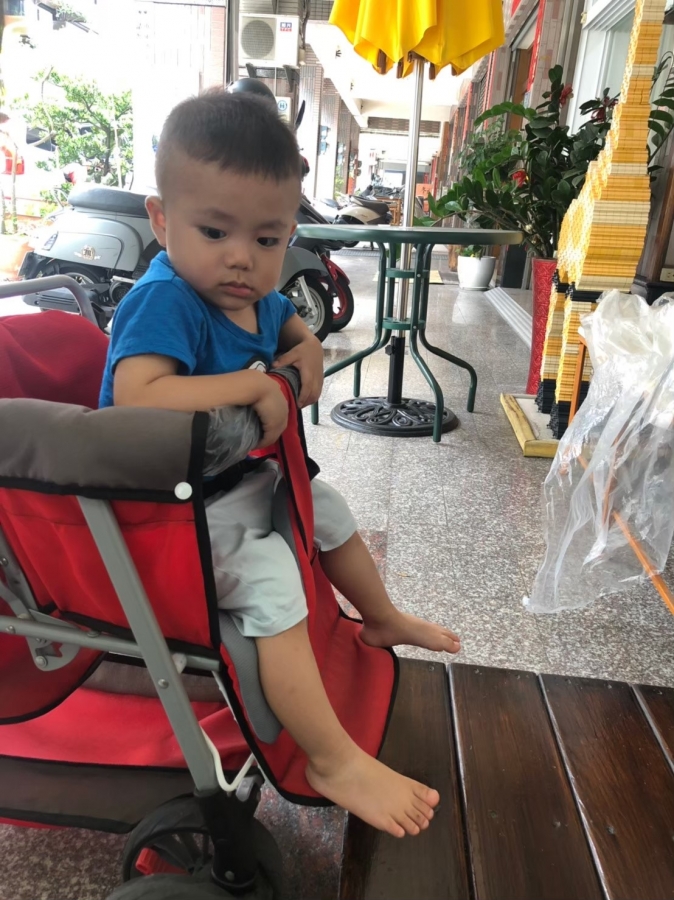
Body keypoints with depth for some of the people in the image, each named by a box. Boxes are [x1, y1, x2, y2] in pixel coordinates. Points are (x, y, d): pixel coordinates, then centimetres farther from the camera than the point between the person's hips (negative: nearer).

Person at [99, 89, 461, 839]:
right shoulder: (163, 300, -26)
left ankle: (383, 620, 47)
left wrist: (305, 357, -2)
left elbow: (300, 331, 22)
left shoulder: (254, 293, 1)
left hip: (249, 478, 10)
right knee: (270, 577, -26)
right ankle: (334, 762, -12)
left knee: (328, 509, 20)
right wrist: (255, 386, -35)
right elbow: (135, 396, -43)